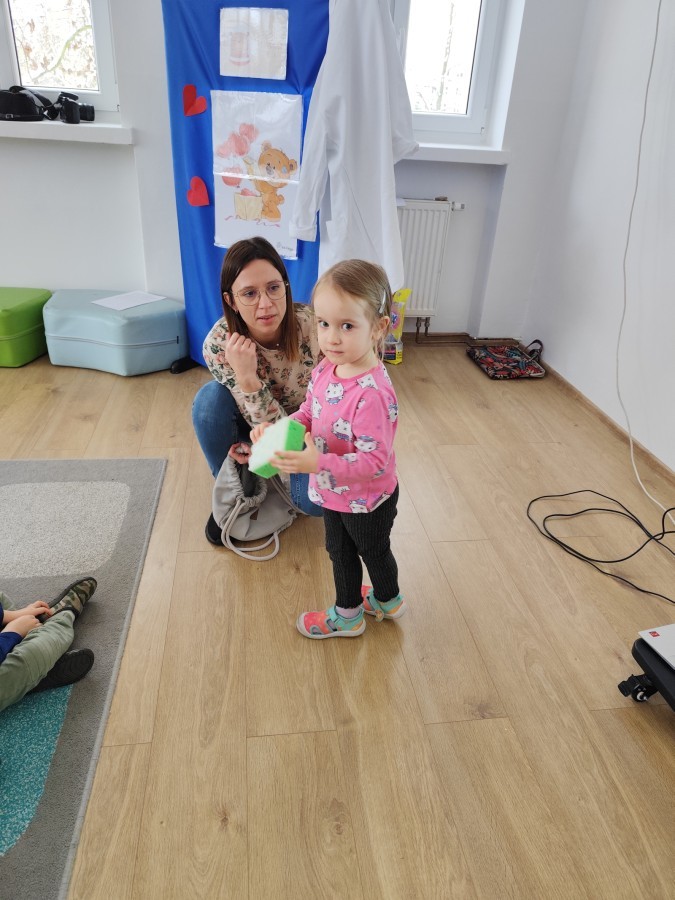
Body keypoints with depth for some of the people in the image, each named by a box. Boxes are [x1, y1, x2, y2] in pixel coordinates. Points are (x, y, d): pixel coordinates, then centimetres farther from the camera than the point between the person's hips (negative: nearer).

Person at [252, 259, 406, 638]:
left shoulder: (372, 393, -36)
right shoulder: (326, 369, -10)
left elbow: (376, 461, -34)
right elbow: (309, 412, 5)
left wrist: (319, 464, -42)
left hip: (367, 500, -7)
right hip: (334, 493, 8)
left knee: (374, 552, 22)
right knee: (340, 553, 27)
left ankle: (388, 600, 54)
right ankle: (347, 613, 52)